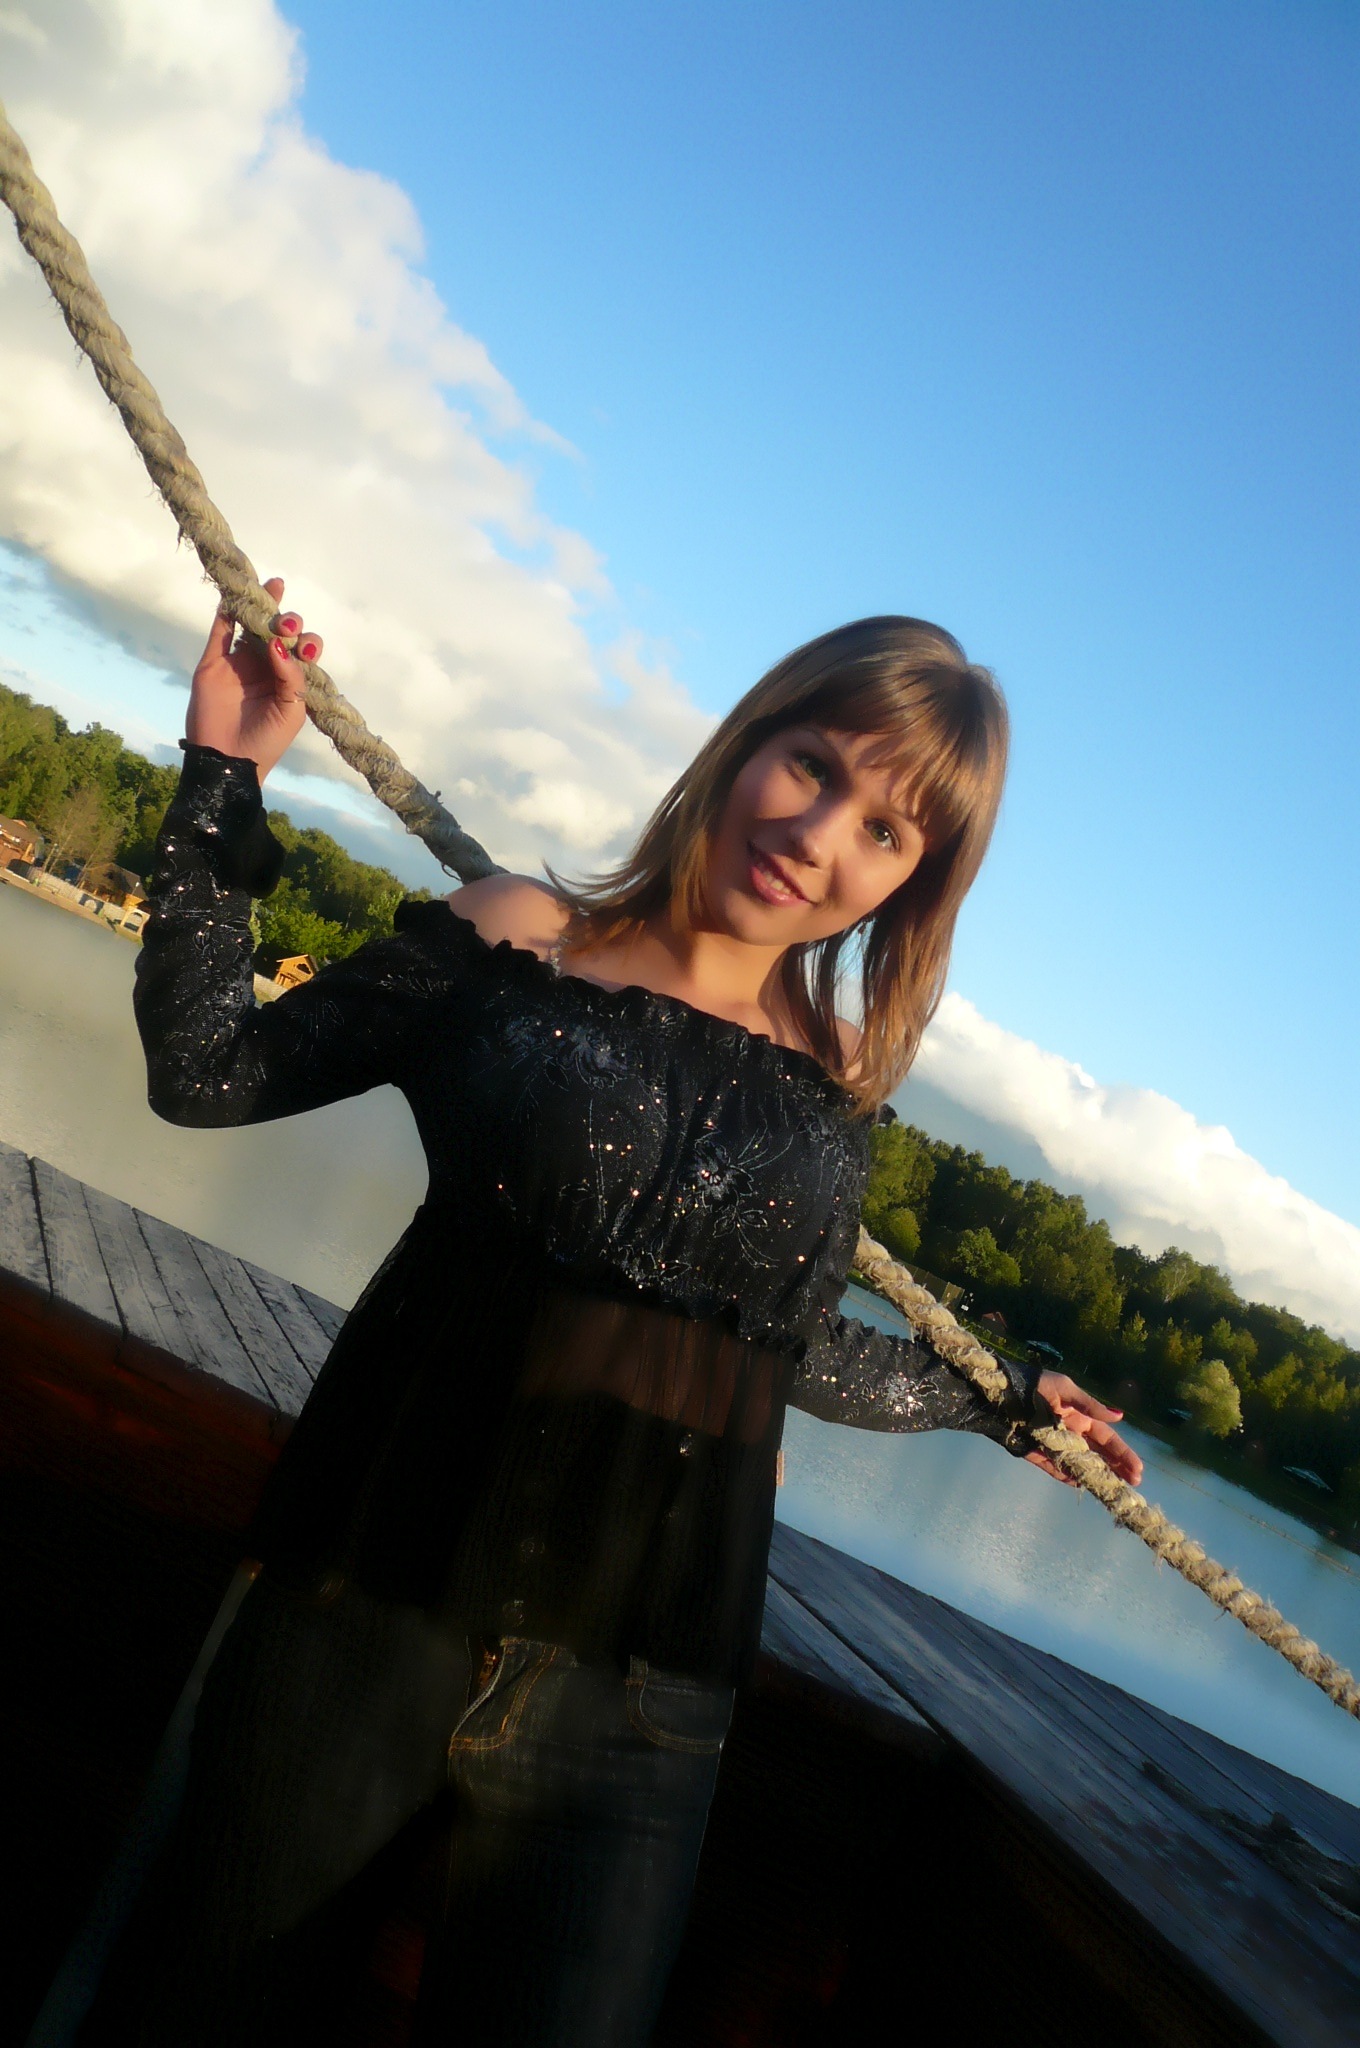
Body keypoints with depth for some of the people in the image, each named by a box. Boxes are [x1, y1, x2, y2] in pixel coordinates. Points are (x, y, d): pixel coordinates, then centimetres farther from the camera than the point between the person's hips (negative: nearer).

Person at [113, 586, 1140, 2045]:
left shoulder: (840, 1089, 4)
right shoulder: (515, 942, -2)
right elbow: (203, 1072, 2)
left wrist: (997, 1401, 28)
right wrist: (224, 781, -3)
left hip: (629, 1706, 1)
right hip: (368, 1616, -1)